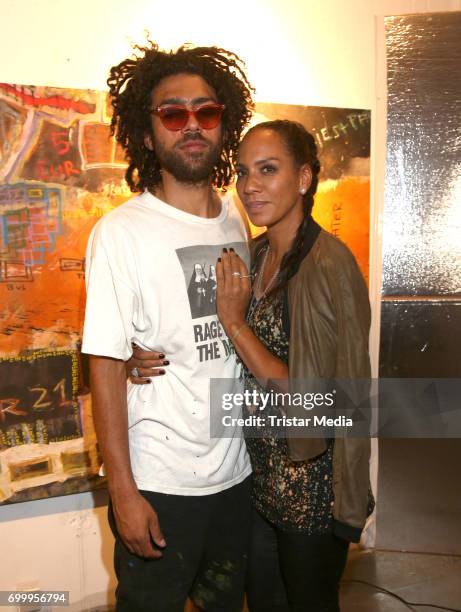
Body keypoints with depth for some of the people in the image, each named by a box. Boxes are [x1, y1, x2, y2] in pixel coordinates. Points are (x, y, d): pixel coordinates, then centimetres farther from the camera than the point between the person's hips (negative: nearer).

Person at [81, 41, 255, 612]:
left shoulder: (237, 222, 4)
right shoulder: (121, 232, -14)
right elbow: (105, 366, -14)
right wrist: (123, 491, -14)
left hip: (235, 472, 5)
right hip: (159, 483, -5)